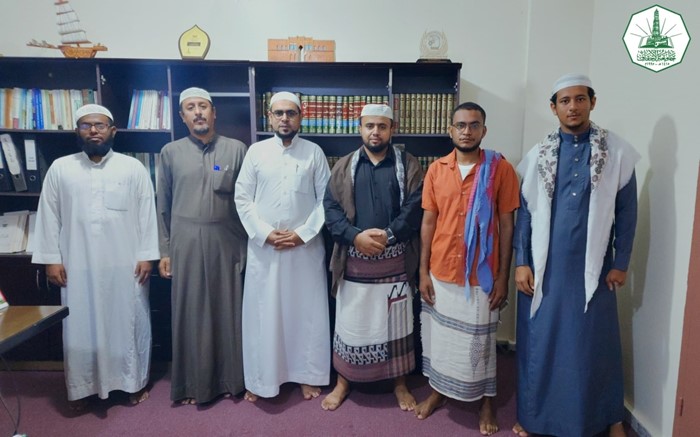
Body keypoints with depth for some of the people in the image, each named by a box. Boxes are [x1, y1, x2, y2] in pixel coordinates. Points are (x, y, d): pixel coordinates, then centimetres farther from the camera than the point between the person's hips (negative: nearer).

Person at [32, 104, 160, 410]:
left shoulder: (133, 168, 0)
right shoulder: (60, 169, 4)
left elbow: (147, 214, -1)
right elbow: (48, 216, 5)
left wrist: (146, 256, -5)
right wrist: (51, 258, 0)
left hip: (126, 265, -1)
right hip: (78, 266, 1)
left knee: (129, 322, 9)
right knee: (80, 327, 10)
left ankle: (135, 382, 25)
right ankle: (83, 387, 28)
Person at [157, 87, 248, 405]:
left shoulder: (236, 149, 2)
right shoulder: (171, 152, 5)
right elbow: (163, 205, 7)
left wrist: (248, 245, -2)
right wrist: (164, 250, 3)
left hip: (225, 241, 0)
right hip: (186, 242, 1)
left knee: (226, 309, 7)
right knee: (189, 312, 6)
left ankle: (229, 379, 23)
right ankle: (192, 384, 22)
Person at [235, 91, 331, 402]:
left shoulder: (314, 153, 2)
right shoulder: (256, 152, 3)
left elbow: (326, 199, -1)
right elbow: (242, 199, 1)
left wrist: (302, 233, -11)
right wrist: (266, 233, -10)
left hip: (306, 246, 0)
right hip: (263, 246, 0)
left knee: (307, 311, 8)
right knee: (262, 312, 7)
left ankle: (307, 375, 25)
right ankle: (259, 379, 24)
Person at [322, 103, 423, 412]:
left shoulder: (408, 165, 3)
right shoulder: (344, 166, 6)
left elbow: (415, 207, -6)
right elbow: (331, 207, -1)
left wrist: (388, 235, -19)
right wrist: (356, 236, -16)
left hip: (395, 258, 0)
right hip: (354, 259, 1)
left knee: (396, 323, 11)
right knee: (350, 321, 10)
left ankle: (400, 384, 30)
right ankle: (343, 382, 29)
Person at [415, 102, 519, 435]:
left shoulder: (501, 169, -7)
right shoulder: (436, 170, 1)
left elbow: (507, 226, -5)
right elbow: (428, 223, 2)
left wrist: (503, 276, -6)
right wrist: (423, 272, 0)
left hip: (481, 275, -2)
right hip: (441, 273, 3)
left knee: (480, 341, 12)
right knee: (439, 336, 16)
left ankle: (487, 401, 34)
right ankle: (437, 390, 38)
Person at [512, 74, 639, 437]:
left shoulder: (617, 153, -1)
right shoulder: (538, 155, 2)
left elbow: (626, 212, 2)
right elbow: (525, 212, 2)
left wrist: (620, 263, 0)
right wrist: (521, 262, -3)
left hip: (592, 267, -1)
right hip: (544, 266, 1)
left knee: (595, 343, 11)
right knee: (539, 342, 9)